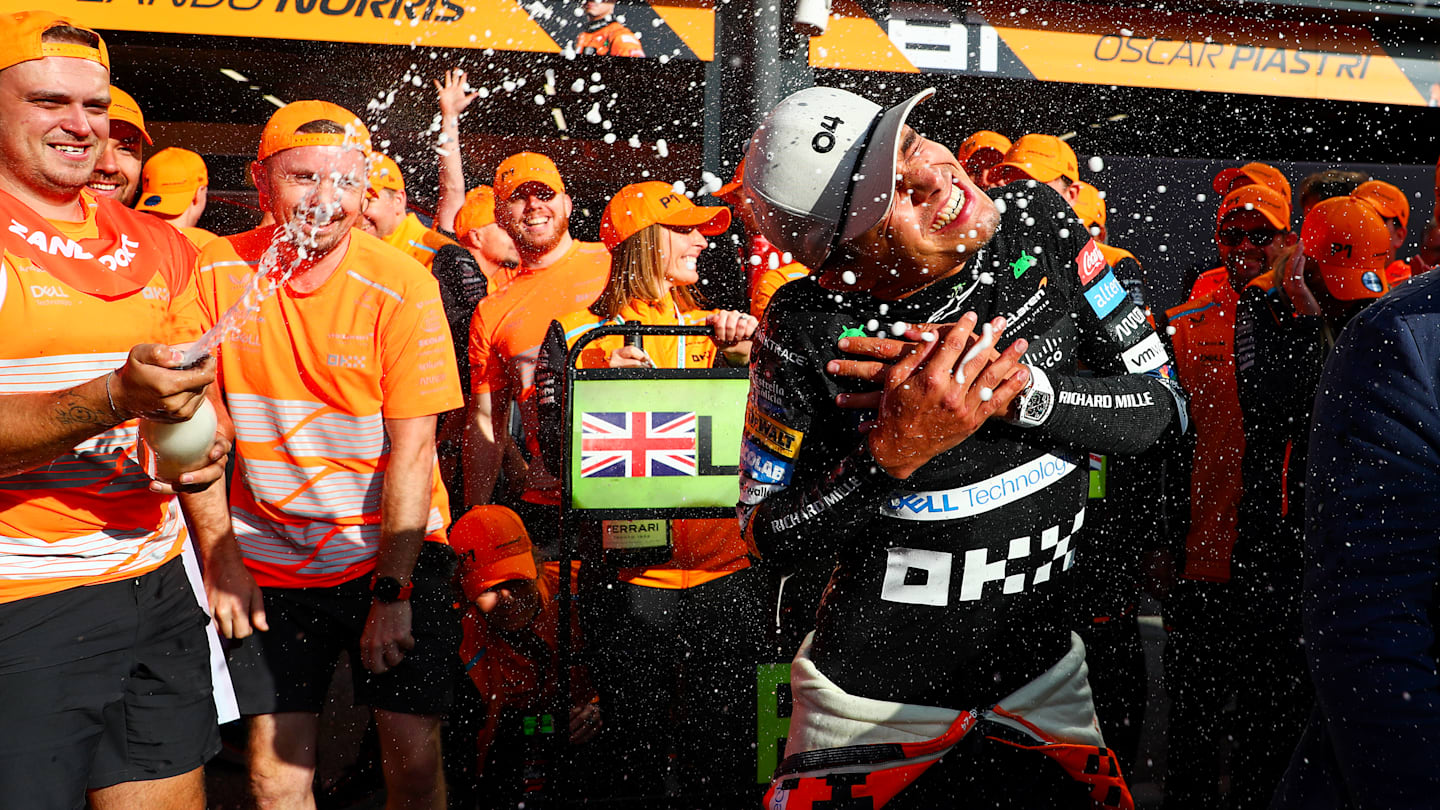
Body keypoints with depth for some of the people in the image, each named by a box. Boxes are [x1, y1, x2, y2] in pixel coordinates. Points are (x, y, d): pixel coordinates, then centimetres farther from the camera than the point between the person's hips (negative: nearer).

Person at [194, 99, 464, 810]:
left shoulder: (402, 287, -12)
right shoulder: (216, 273, -4)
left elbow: (412, 446, -13)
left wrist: (392, 590, -14)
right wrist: (220, 555, -1)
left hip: (396, 552, -2)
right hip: (270, 558, 2)